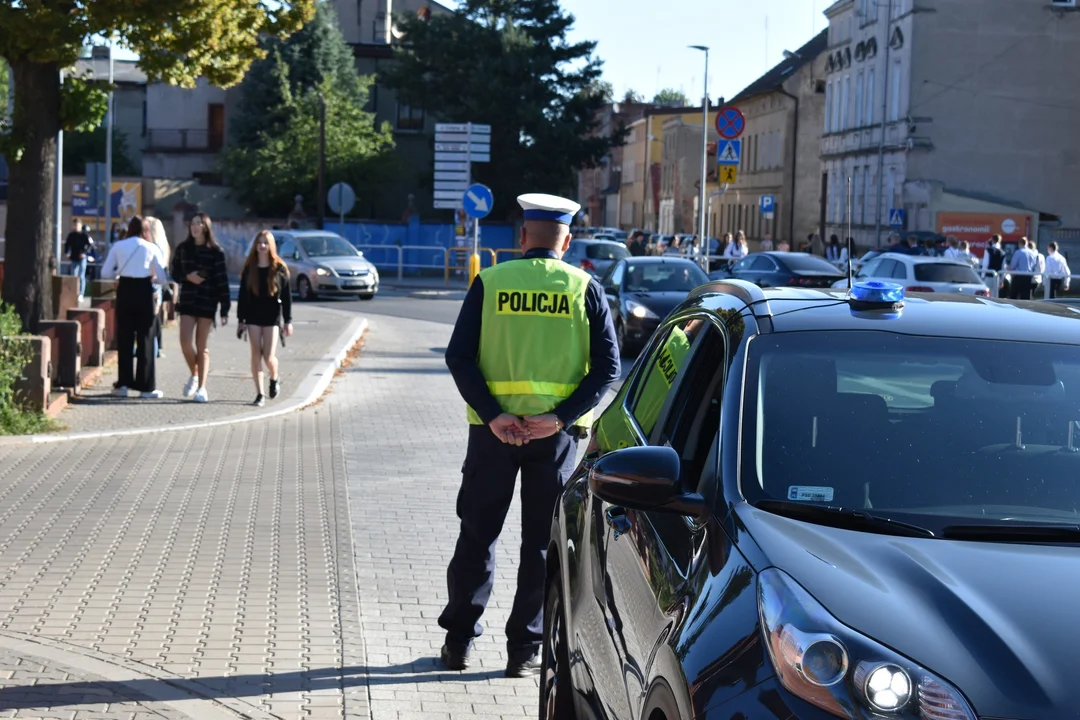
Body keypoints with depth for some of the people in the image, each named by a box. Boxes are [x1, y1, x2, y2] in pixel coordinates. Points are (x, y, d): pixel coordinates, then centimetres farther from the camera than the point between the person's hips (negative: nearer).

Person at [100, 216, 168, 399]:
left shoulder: (118, 246, 3)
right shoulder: (152, 248, -1)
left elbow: (105, 272, 1)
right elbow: (162, 277, -4)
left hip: (124, 291, 2)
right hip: (144, 291, -1)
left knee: (124, 337, 8)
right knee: (145, 338, 4)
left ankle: (123, 384, 7)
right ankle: (146, 386, 4)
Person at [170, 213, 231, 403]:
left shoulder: (216, 251, -3)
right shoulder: (182, 249, 6)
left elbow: (222, 281, -5)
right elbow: (175, 272, 14)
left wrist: (224, 310, -9)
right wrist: (187, 276, -9)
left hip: (207, 302, -2)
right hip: (187, 300, 2)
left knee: (202, 346, 1)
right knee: (185, 341, -10)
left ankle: (202, 388, 7)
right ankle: (194, 375, 16)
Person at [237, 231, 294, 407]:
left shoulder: (279, 269, -2)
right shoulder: (249, 269, 4)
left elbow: (287, 296, -1)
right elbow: (242, 295, 6)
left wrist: (288, 321, -5)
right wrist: (240, 320, 3)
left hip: (272, 317, -2)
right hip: (253, 317, 2)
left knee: (269, 357, -6)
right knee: (256, 354, 0)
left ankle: (274, 379, 27)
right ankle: (259, 394, 5)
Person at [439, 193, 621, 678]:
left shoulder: (489, 283, 1)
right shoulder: (585, 289, 1)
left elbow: (459, 356, -7)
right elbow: (607, 367, -7)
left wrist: (493, 416, -12)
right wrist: (560, 418, -12)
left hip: (494, 430, 0)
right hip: (556, 433, 0)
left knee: (477, 534, 13)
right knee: (542, 541, 9)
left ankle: (458, 641, 19)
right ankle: (524, 650, 10)